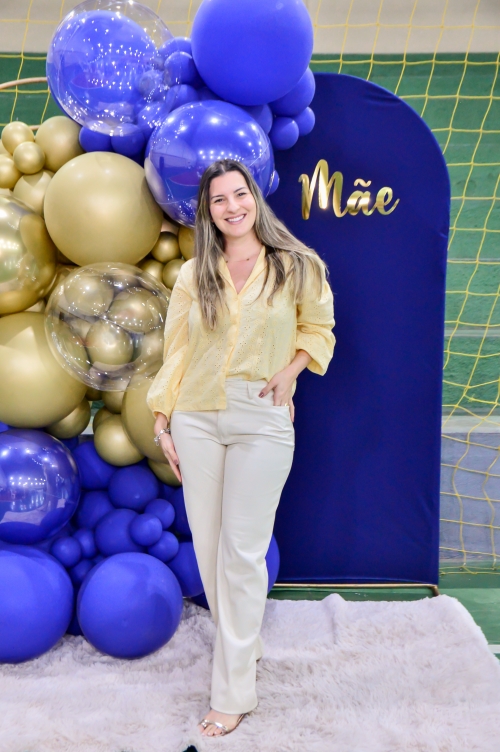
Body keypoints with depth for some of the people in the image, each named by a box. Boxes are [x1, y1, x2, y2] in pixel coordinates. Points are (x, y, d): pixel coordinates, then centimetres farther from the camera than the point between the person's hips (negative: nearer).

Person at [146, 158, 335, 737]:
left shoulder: (297, 267, 2)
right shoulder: (193, 276, 7)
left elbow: (317, 330, 13)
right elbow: (176, 352, 8)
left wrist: (291, 370, -6)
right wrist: (162, 422, 4)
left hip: (262, 422, -3)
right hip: (196, 419, 3)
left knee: (243, 552, -2)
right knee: (207, 545, 10)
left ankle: (234, 692, 11)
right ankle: (243, 643, 34)